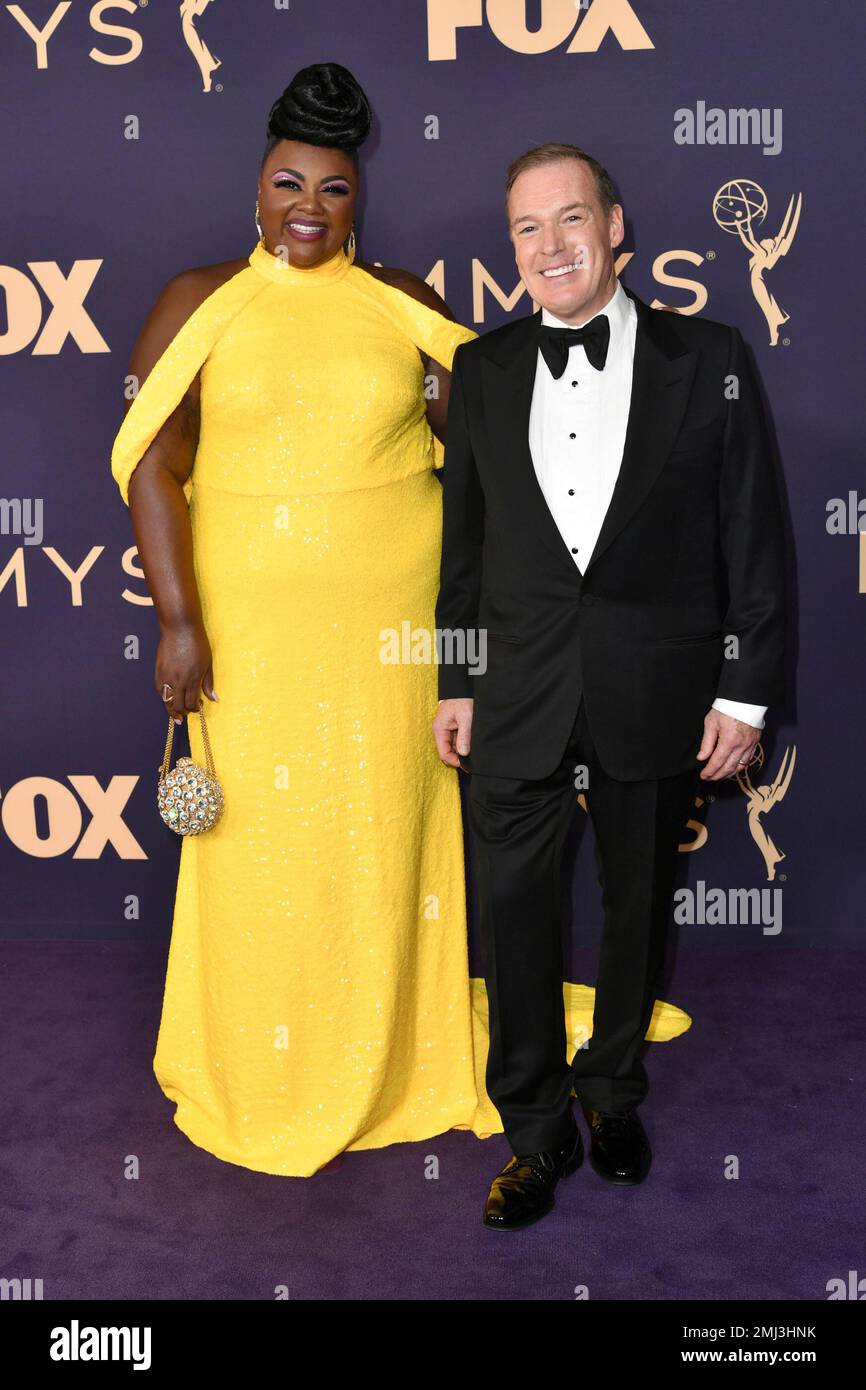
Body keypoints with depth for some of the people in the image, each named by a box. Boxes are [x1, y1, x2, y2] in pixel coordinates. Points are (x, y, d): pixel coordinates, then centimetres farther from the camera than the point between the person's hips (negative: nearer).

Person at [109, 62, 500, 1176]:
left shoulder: (402, 303, 7)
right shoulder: (199, 302, 2)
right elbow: (153, 461, -4)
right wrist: (179, 617, -11)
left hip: (390, 616, 1)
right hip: (250, 622, -1)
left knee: (384, 828, 9)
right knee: (259, 841, 6)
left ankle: (391, 1058, 30)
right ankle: (257, 1076, 27)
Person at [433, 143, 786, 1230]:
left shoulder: (706, 359, -1)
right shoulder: (481, 370, 6)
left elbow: (752, 536, -1)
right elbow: (463, 539, 9)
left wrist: (746, 691, -4)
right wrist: (455, 681, 7)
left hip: (657, 694, -1)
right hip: (518, 693, 2)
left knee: (638, 901, 13)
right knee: (512, 904, 4)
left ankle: (612, 1090, 37)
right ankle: (536, 1131, 23)